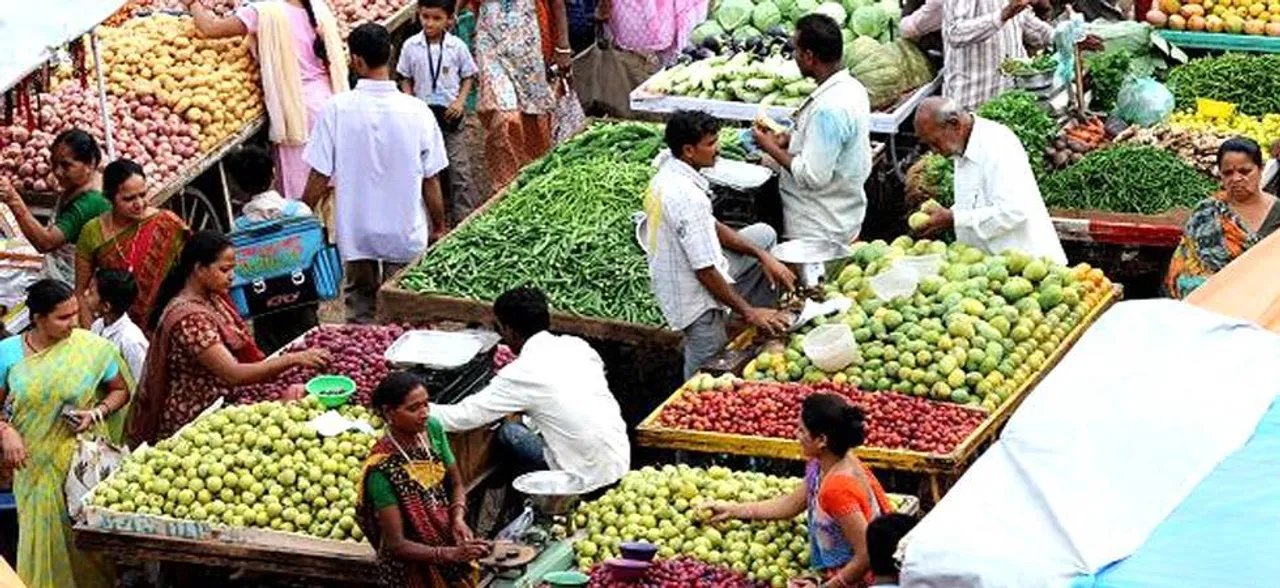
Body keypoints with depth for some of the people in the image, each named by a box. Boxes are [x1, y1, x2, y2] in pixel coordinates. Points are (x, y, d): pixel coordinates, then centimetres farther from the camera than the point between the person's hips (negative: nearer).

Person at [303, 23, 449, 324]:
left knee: (360, 306, 17)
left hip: (355, 231, 0)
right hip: (405, 232, 0)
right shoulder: (417, 112, -12)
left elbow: (319, 177, -11)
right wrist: (439, 226, 10)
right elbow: (430, 180, -5)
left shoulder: (337, 109, -14)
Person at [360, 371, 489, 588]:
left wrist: (458, 517, -15)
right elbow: (396, 544, -24)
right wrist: (450, 554, -34)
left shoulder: (432, 429, -9)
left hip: (449, 541, 5)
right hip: (412, 569, -5)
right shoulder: (382, 469, -26)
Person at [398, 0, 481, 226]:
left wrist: (460, 101, -11)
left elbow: (468, 76, 3)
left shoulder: (457, 46, -8)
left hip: (450, 112, -2)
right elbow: (405, 79, 5)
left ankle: (464, 217, 2)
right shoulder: (411, 46, -5)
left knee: (458, 166, -3)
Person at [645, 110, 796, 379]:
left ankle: (760, 328, 19)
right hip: (696, 300, -10)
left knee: (764, 235, 17)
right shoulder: (688, 197, -31)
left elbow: (712, 227, 11)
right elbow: (705, 272, -28)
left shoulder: (667, 175, 0)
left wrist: (762, 256, 4)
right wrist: (747, 311, -17)